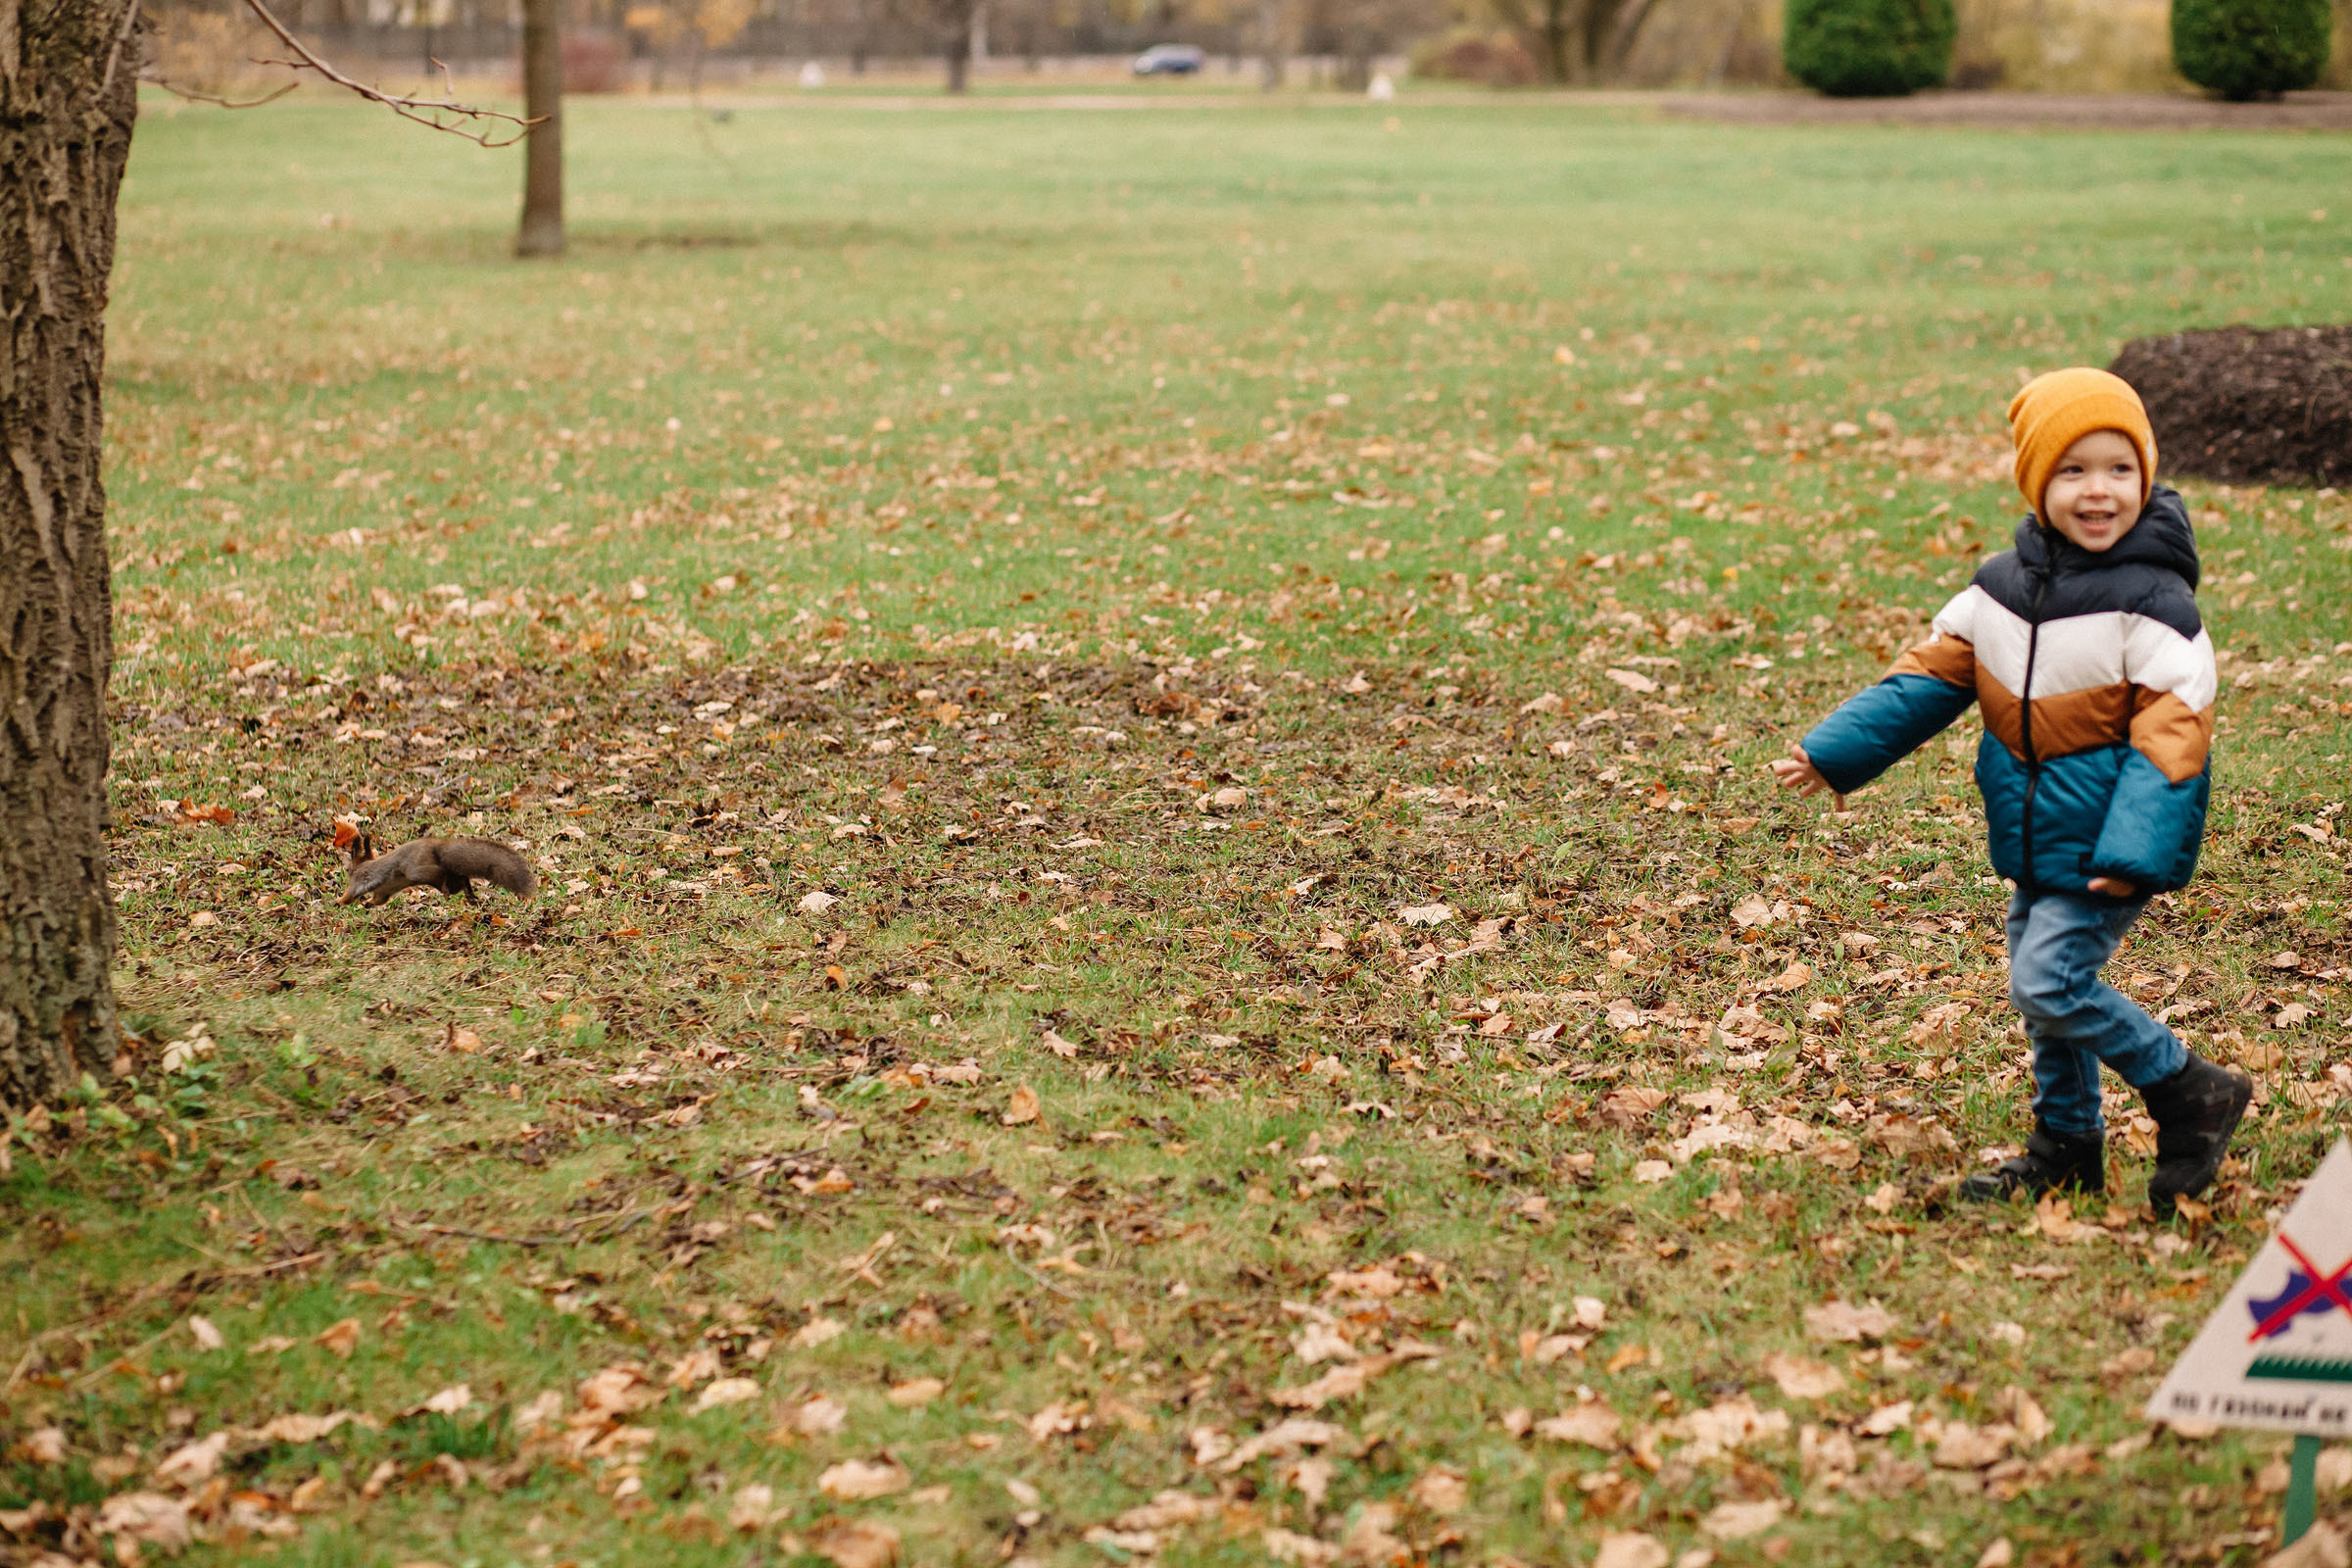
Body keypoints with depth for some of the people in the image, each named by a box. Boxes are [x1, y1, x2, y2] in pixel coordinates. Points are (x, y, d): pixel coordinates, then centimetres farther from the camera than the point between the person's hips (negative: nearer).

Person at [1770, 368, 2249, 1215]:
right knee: (2044, 994, 15)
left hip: (2104, 850, -7)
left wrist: (2134, 855, -27)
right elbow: (1928, 677, 9)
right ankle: (2067, 1147, 31)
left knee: (2048, 982, -14)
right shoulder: (2000, 589, 2)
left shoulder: (2151, 604, -17)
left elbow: (2170, 735, -19)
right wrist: (1831, 753, 2)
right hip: (2037, 843, 7)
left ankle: (2192, 1094, 2)